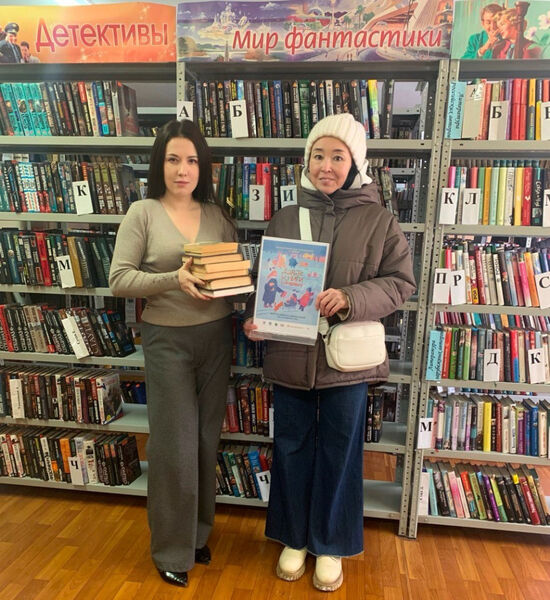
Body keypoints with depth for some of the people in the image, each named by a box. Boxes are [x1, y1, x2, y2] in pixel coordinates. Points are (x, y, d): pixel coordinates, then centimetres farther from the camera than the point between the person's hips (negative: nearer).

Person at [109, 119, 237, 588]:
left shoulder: (219, 215, 6)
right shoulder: (143, 213, -3)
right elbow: (119, 280, -9)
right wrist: (174, 279, -23)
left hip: (217, 336, 3)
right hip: (167, 339, -3)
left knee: (206, 441, 13)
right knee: (174, 446, 3)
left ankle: (198, 534, 36)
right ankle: (172, 549, 26)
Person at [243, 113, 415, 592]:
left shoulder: (379, 221, -2)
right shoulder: (285, 219, 4)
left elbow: (400, 282, -3)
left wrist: (351, 299, -20)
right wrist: (254, 319, -10)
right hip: (290, 355, 2)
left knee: (339, 453, 12)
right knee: (291, 448, 15)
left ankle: (330, 546, 36)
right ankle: (294, 538, 38)